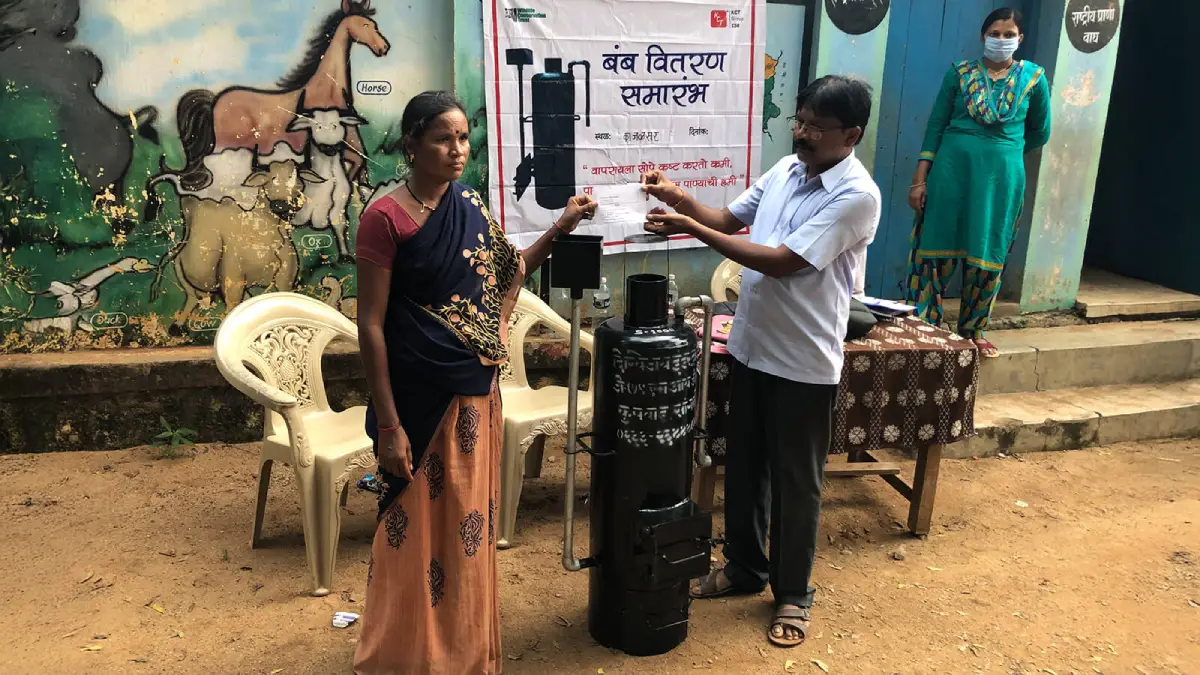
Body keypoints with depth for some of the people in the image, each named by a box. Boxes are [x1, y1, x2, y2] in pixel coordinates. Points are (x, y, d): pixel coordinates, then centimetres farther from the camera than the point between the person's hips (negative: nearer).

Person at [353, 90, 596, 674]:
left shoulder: (469, 206, 6)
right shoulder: (386, 219, -13)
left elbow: (507, 274, 20)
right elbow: (370, 327, -14)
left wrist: (560, 228, 8)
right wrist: (388, 425, -16)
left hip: (476, 394, 6)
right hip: (420, 402, -6)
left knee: (468, 526, 17)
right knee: (414, 533, 7)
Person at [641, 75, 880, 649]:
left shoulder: (856, 196, -19)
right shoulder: (786, 169, 5)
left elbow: (781, 262, -24)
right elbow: (730, 220, 14)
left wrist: (689, 229, -24)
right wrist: (679, 198, -6)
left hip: (804, 362, -7)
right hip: (751, 346, 7)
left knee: (795, 482, 8)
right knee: (742, 468, 18)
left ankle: (793, 593, 28)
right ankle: (744, 567, 39)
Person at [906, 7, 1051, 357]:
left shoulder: (1033, 77, 3)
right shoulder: (960, 72, 2)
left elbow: (1040, 132, 15)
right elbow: (935, 127, 0)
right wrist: (920, 178, -6)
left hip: (1001, 175, 1)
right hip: (952, 169, -1)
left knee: (987, 255, 8)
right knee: (936, 248, 1)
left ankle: (973, 330, 23)